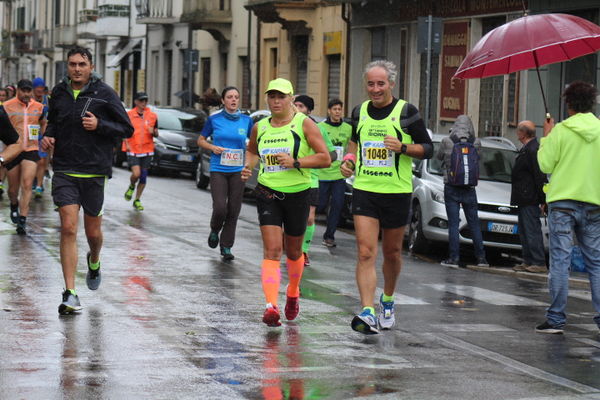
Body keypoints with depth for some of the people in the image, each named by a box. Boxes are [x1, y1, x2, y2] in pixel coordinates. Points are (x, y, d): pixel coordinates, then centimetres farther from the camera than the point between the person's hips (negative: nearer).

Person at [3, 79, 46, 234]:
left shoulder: (39, 107, 6)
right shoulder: (7, 106, -2)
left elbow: (43, 123, 25)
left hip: (31, 151, 0)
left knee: (27, 185, -13)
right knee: (13, 189, 9)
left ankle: (22, 220, -14)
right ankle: (14, 206, 42)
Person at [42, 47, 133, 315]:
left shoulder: (104, 94, -3)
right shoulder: (58, 93, 7)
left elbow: (127, 129, 0)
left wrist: (99, 125, -16)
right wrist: (48, 136, 3)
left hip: (94, 172, -1)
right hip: (65, 172, 1)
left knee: (93, 231, 10)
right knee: (68, 228, -11)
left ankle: (94, 262, 47)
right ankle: (70, 294, -10)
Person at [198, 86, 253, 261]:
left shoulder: (246, 120, 5)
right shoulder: (214, 120, 1)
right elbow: (201, 140, 11)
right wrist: (212, 147, -8)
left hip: (238, 170, 2)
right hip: (218, 170, -2)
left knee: (233, 210, 1)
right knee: (220, 208, -13)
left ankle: (226, 247, 13)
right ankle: (214, 231, 20)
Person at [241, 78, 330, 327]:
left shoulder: (304, 124, -5)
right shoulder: (260, 127, 7)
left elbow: (325, 158, -8)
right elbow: (252, 150, 28)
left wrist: (296, 162, -20)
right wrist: (248, 166, 6)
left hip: (297, 194, -1)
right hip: (268, 194, 1)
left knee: (293, 251, 14)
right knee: (272, 250, -14)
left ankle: (293, 292, 43)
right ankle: (271, 306, -24)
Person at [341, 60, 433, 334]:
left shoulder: (406, 112, -4)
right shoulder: (359, 112, 8)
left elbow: (427, 148, -1)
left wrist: (402, 148, -18)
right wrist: (348, 160, 7)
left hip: (397, 192, -1)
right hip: (364, 190, 2)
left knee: (392, 252, 13)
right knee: (365, 253, -12)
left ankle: (387, 300, 38)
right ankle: (368, 312, -20)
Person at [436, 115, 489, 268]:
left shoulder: (447, 142, -6)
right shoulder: (476, 143, -2)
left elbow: (439, 157, 10)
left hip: (451, 188, -2)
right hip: (469, 189, 2)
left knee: (453, 224, -1)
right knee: (474, 224, 9)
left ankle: (454, 258, -5)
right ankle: (481, 257, 9)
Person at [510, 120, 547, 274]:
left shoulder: (533, 150, -16)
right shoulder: (526, 149, 16)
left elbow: (540, 177, -19)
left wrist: (542, 200, -19)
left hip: (530, 199, -11)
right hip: (524, 200, 11)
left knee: (532, 231, -9)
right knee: (524, 231, 14)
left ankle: (539, 263, -6)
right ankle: (528, 262, 19)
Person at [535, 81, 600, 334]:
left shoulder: (561, 131, -7)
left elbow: (545, 165, -5)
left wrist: (546, 138, 7)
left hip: (563, 202, -3)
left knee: (560, 261, -2)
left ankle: (556, 319, -4)